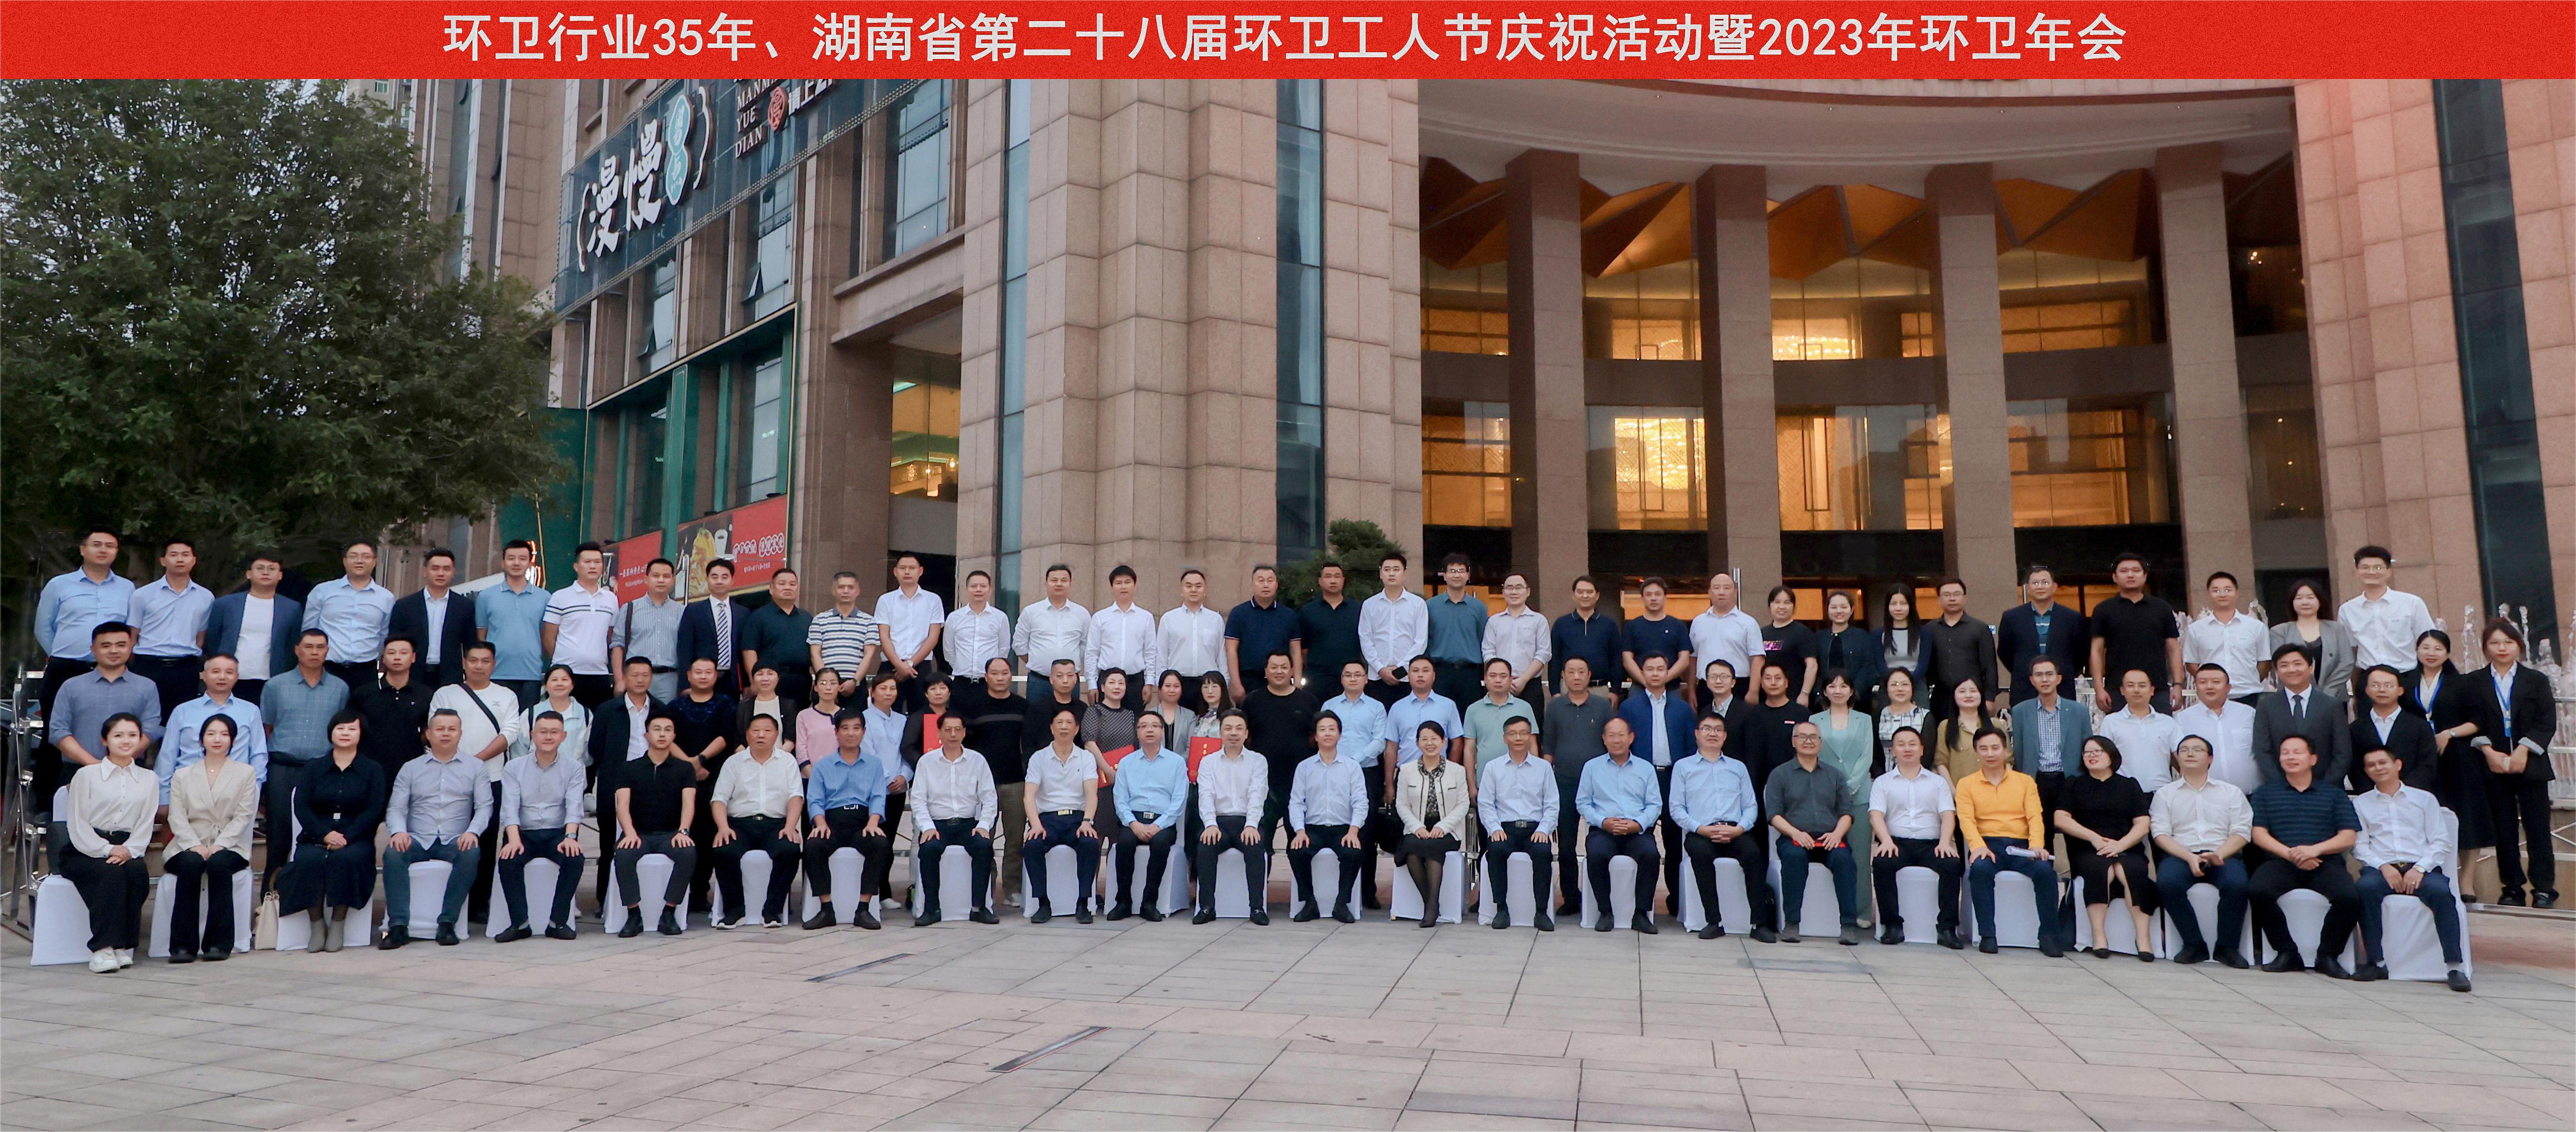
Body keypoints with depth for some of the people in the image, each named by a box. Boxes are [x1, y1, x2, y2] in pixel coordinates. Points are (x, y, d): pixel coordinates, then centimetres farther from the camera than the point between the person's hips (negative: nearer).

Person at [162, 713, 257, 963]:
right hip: (189, 845, 1)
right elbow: (177, 817, 4)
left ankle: (218, 943, -28)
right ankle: (183, 945, -28)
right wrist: (195, 845, -14)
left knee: (219, 864, -34)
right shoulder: (182, 776, 17)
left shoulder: (245, 774, 12)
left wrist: (219, 845, -14)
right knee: (191, 864, -33)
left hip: (228, 847, -1)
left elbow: (243, 816, 1)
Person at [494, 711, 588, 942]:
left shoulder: (573, 768, 9)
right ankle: (520, 923, -21)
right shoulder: (514, 768, 9)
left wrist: (570, 837, -22)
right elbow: (510, 807, -4)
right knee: (509, 860, -30)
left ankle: (558, 922, -20)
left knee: (574, 859, -29)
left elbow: (574, 805, -4)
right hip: (523, 833, 0)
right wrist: (514, 840, -22)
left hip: (558, 833, 0)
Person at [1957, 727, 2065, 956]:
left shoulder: (2025, 781, 16)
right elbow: (1966, 819, -2)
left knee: (2046, 871, -29)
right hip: (1987, 844, -1)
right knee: (1980, 869, -35)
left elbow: (2035, 817, 3)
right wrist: (1978, 846, -22)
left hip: (2021, 846, 1)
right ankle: (1987, 935, -26)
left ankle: (2048, 935, -16)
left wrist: (2037, 845, -17)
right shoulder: (1967, 783, 12)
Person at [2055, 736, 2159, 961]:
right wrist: (2095, 838, -9)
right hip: (2087, 851, -1)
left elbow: (2143, 824, 7)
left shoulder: (2129, 784, 18)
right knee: (2100, 868, -34)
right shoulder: (2074, 785, 17)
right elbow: (2061, 819, 4)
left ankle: (2144, 936, -36)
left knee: (2132, 870, -33)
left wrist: (2121, 844, -11)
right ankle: (2098, 934, -36)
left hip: (2126, 849, 1)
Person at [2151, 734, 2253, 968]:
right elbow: (2161, 834, 4)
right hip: (2180, 854, 0)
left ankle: (2228, 947, -15)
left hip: (2224, 854, 0)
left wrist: (2219, 855, -13)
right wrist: (2190, 858, -14)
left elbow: (2242, 832, 7)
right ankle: (2194, 945, -18)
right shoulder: (2165, 793, 17)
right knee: (2168, 883, -34)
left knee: (2236, 884, -34)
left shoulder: (2231, 792, 19)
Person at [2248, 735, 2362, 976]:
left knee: (2349, 897, -31)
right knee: (2257, 890, -31)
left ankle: (2328, 955, -7)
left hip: (2326, 862, 0)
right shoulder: (2266, 793, 17)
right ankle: (2287, 952, -14)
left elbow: (2348, 837, 7)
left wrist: (2315, 849, -12)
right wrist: (2290, 854, -12)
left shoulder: (2333, 793, 18)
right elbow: (2259, 835, 6)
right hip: (2281, 861, 0)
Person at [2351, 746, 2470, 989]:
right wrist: (2384, 867, -11)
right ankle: (2375, 962, -29)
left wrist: (2419, 869, -9)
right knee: (2364, 887, -35)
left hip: (2421, 868, 0)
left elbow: (2441, 842, 9)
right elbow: (2359, 845, 9)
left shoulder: (2424, 798, 19)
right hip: (2381, 868, 0)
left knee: (2441, 891, -34)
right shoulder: (2361, 803, 20)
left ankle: (2455, 967, -32)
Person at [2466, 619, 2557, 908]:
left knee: (2537, 828, 1)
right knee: (2504, 830, 5)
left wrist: (2523, 750, -12)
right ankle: (2512, 888, 12)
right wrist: (2490, 753, -12)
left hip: (2530, 764, 0)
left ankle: (2544, 888, 8)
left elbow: (2547, 722, -1)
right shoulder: (2472, 683, 5)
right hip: (2493, 766, 0)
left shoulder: (2536, 681, 6)